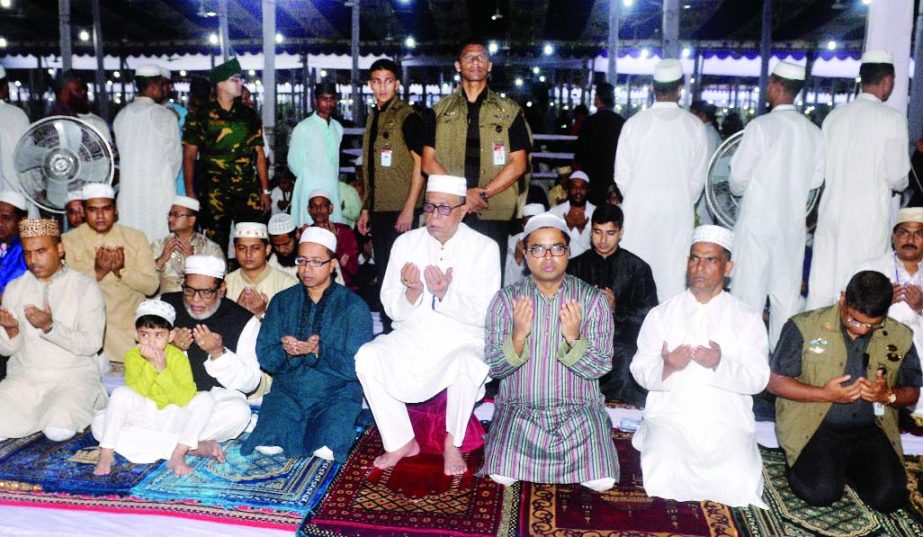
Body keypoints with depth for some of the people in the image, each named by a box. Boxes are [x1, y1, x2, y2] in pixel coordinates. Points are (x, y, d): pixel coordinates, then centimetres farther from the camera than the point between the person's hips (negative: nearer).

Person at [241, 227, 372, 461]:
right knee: (267, 446, -23)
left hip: (336, 394, -2)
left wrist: (317, 351, -24)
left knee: (326, 451, -26)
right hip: (288, 391, 2)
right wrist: (287, 353, -20)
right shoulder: (281, 301, 8)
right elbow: (264, 356, 2)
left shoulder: (354, 306, -3)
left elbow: (355, 365, -10)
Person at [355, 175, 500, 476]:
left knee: (468, 364, -35)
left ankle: (452, 443, -6)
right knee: (367, 357, -23)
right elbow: (392, 309, 1)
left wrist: (445, 294, -26)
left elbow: (485, 315, -11)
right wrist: (412, 292, -22)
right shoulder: (406, 243, 2)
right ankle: (401, 441, -4)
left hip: (462, 341, -3)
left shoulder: (484, 248, -5)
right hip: (411, 339, 3)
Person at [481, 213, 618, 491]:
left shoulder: (593, 299, -3)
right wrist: (518, 335, -22)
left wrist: (574, 339, -24)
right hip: (520, 408, 0)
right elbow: (493, 368, -4)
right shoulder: (506, 299, -1)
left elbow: (601, 367, -6)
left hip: (578, 408, 1)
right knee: (501, 477, -20)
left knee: (602, 482, -16)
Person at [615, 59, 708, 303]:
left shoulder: (634, 123, -5)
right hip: (678, 209, 1)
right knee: (673, 274, 5)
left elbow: (622, 175, -1)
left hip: (638, 208, 0)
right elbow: (698, 177, 2)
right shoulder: (694, 125, -2)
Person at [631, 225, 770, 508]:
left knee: (740, 486, -20)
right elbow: (640, 370, 3)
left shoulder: (747, 319, 7)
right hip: (670, 417, -1)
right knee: (665, 481, -24)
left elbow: (758, 378, -2)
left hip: (726, 423, 1)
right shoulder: (661, 314, 7)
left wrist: (720, 365, -21)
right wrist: (666, 367, -20)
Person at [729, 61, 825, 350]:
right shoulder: (813, 131, 2)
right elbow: (816, 178, 8)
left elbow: (738, 177, -10)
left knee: (749, 292, 2)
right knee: (787, 290, 13)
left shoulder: (760, 126, -13)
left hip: (757, 220, -5)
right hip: (794, 223, 5)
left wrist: (738, 189, 11)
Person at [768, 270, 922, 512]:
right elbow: (775, 381, -5)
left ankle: (843, 466, 13)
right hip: (813, 428, -3)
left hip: (870, 431, 3)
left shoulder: (900, 337, 4)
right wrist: (823, 394, -18)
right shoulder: (804, 326, -7)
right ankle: (805, 462, 11)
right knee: (821, 491, -23)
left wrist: (888, 395, -10)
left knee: (889, 497, -18)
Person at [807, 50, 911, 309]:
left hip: (831, 210, 5)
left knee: (821, 281, 10)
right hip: (868, 215, -4)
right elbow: (897, 178, -6)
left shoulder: (834, 116, 5)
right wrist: (899, 183, 15)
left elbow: (821, 167, 8)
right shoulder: (892, 119, -7)